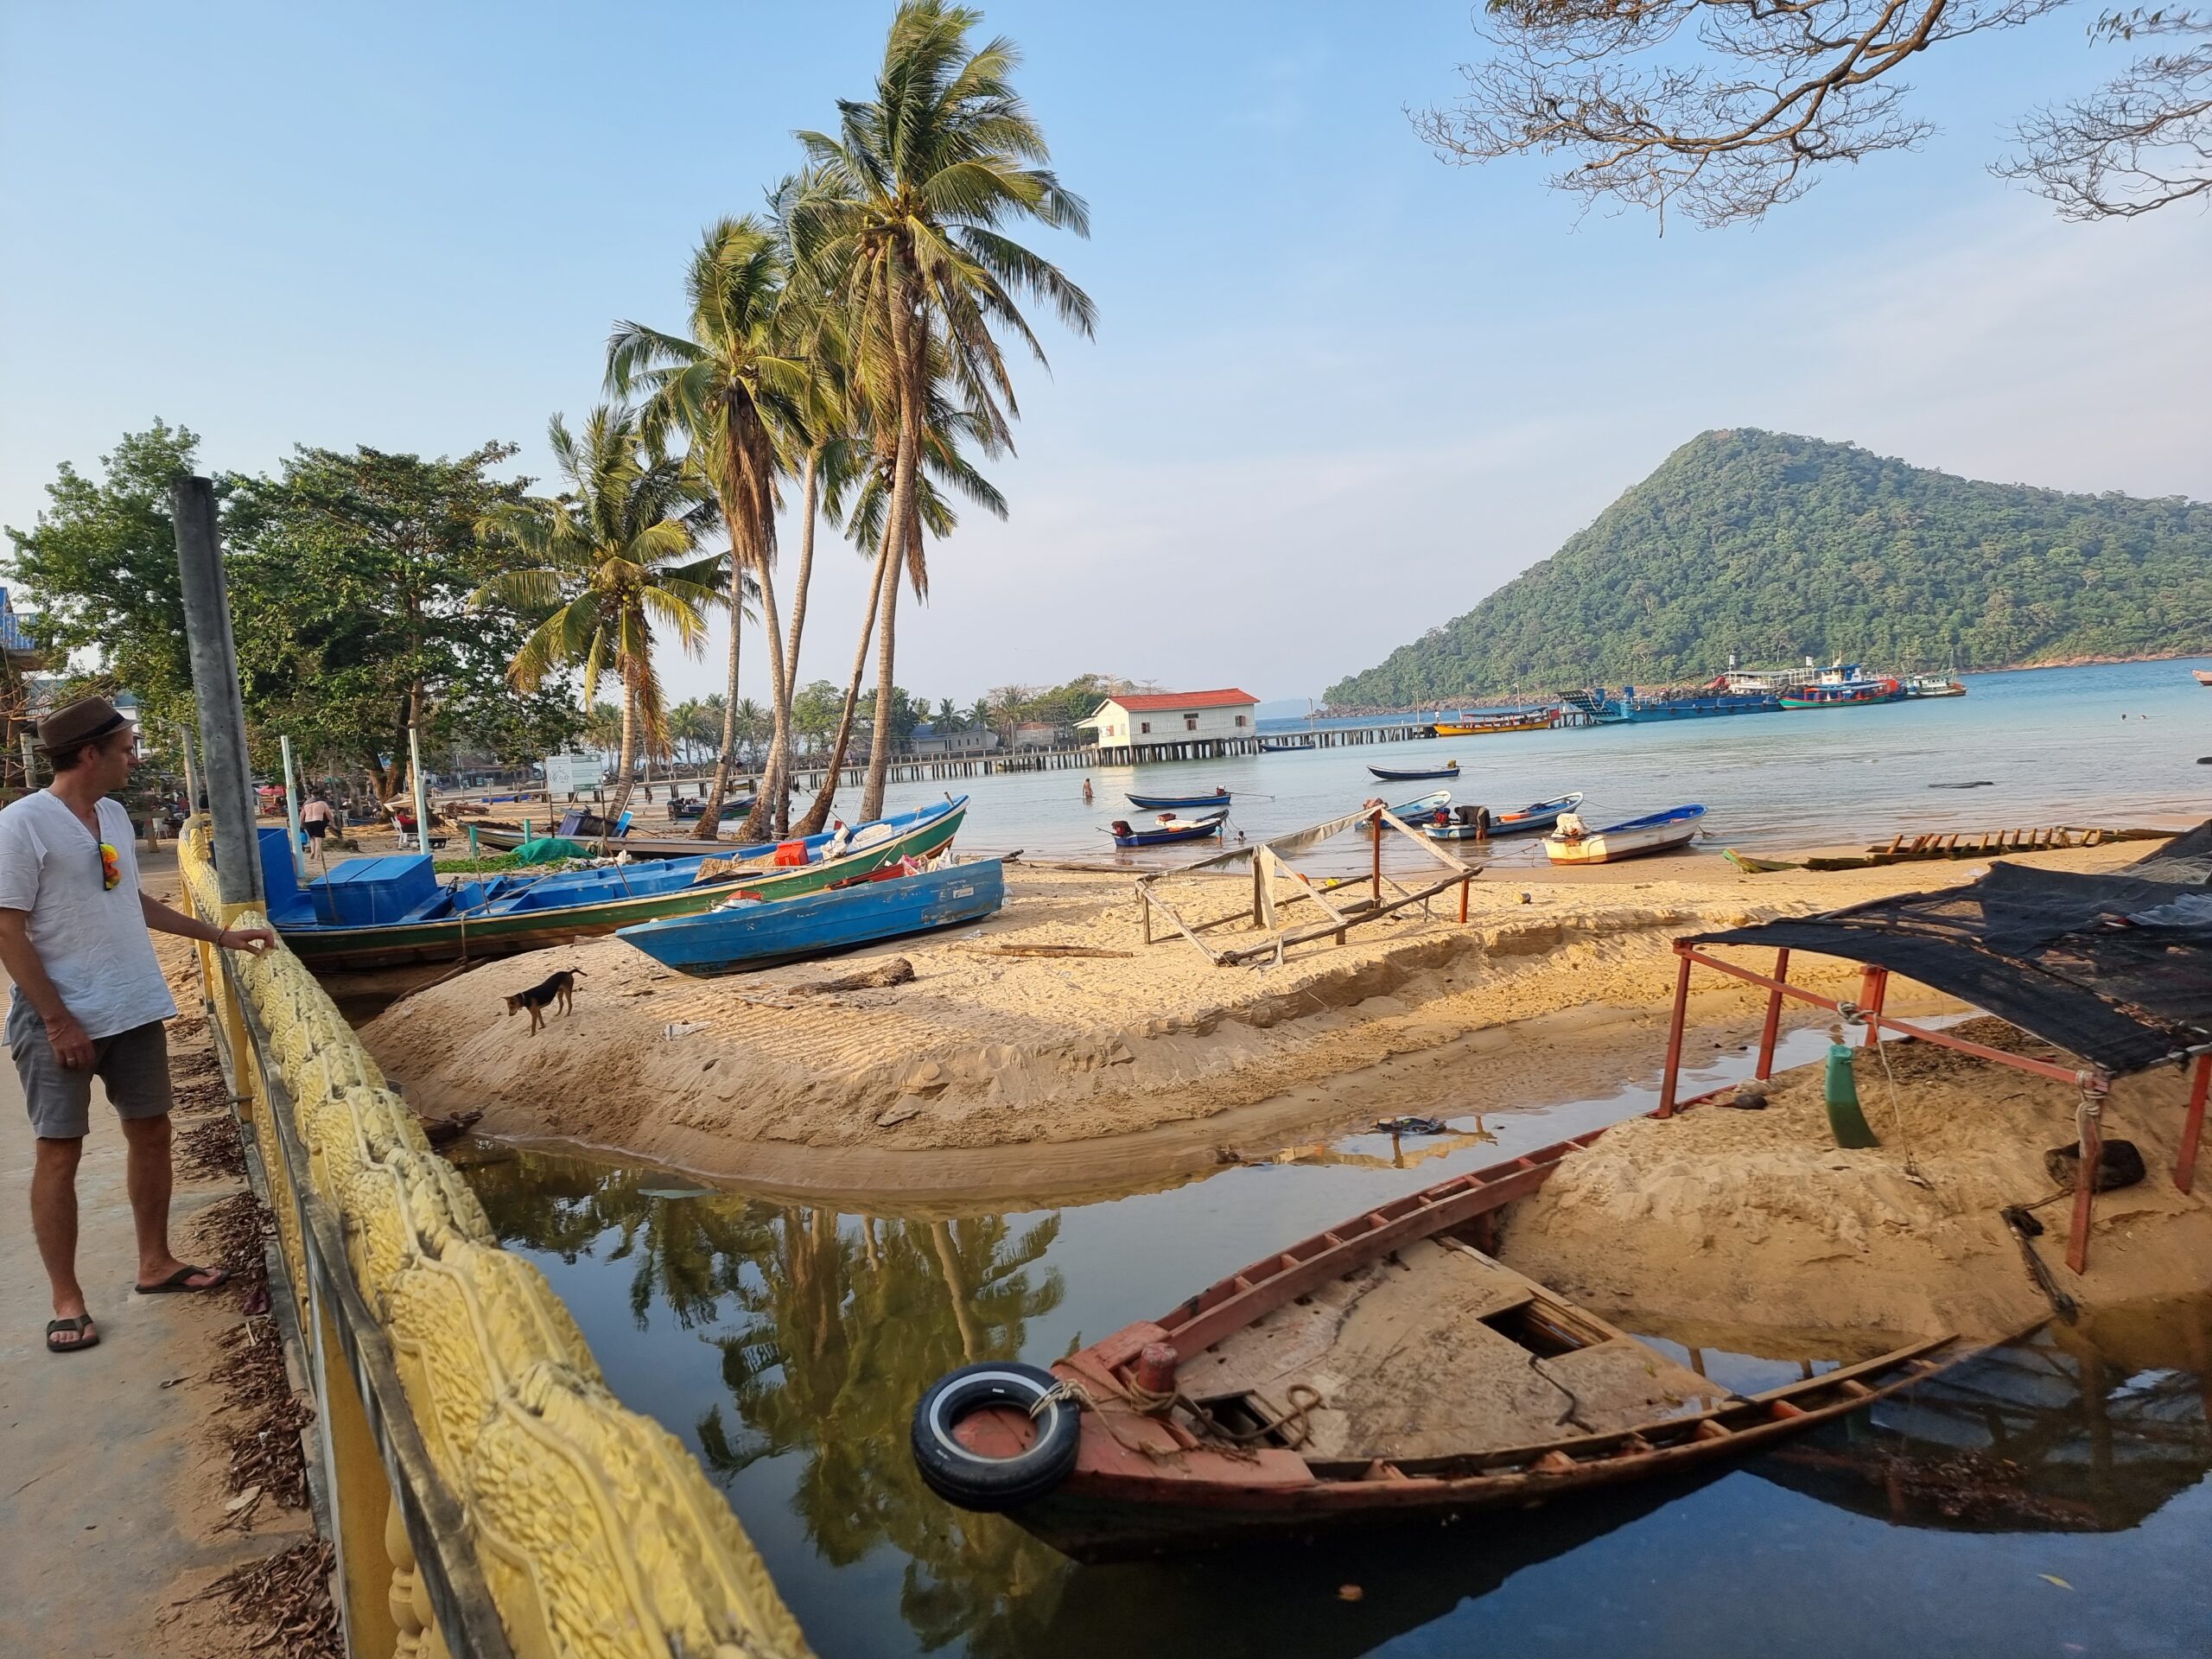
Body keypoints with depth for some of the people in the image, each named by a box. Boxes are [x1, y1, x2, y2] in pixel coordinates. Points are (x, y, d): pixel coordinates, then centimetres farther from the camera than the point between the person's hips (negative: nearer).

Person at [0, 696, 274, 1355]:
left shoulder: (115, 815, 8)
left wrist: (220, 935, 19)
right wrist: (57, 1019, -17)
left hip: (135, 1009, 7)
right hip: (61, 1019, -7)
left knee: (151, 1131, 12)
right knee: (59, 1151, 3)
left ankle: (155, 1263, 26)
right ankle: (66, 1300, 15)